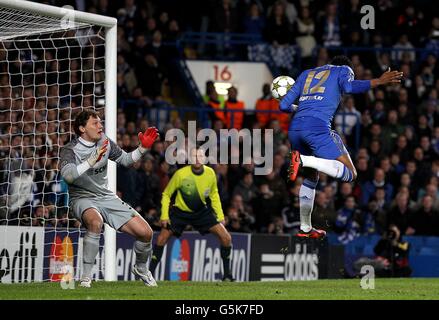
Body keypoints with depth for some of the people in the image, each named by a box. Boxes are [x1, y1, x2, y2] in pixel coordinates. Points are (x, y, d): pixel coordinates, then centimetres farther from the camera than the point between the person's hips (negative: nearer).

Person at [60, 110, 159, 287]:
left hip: (107, 197, 5)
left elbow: (125, 160, 18)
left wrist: (143, 148, 1)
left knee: (146, 233, -6)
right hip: (82, 198, -5)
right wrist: (92, 160, -43)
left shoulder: (104, 142, 3)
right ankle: (85, 278, -32)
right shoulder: (70, 150, -13)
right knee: (96, 221, -42)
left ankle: (140, 268, 27)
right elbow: (67, 175, -33)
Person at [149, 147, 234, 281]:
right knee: (162, 239, -15)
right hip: (180, 211, -2)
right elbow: (166, 194, -8)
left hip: (202, 211, 2)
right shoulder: (181, 174, -21)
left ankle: (227, 275, 5)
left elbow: (214, 195, 7)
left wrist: (220, 216, 3)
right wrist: (164, 216, -16)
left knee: (226, 237, -9)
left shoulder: (210, 174, -11)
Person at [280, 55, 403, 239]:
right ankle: (303, 160, -24)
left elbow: (284, 105, 25)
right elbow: (349, 87, -8)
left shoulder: (306, 74, 30)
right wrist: (379, 82, -7)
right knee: (349, 174, -7)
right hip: (318, 126, -7)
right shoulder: (343, 70, 17)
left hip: (294, 127, 7)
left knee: (311, 177, 26)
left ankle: (305, 228, 27)